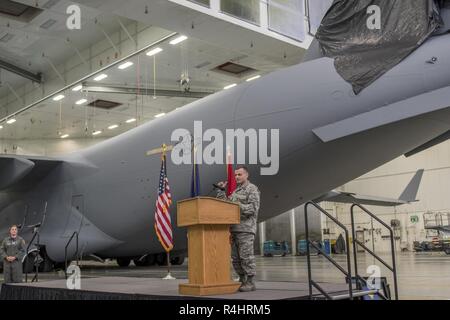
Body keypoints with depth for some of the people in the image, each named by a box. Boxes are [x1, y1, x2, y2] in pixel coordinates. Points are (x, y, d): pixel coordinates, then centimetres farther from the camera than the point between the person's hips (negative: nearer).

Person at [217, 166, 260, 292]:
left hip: (246, 228, -8)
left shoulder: (252, 189, -2)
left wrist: (237, 206, -19)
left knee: (246, 256, -8)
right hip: (233, 228, 8)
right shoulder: (234, 190, 22)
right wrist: (222, 190, 6)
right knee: (235, 257, 7)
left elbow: (253, 208, -14)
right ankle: (242, 281, 15)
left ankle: (250, 283, -3)